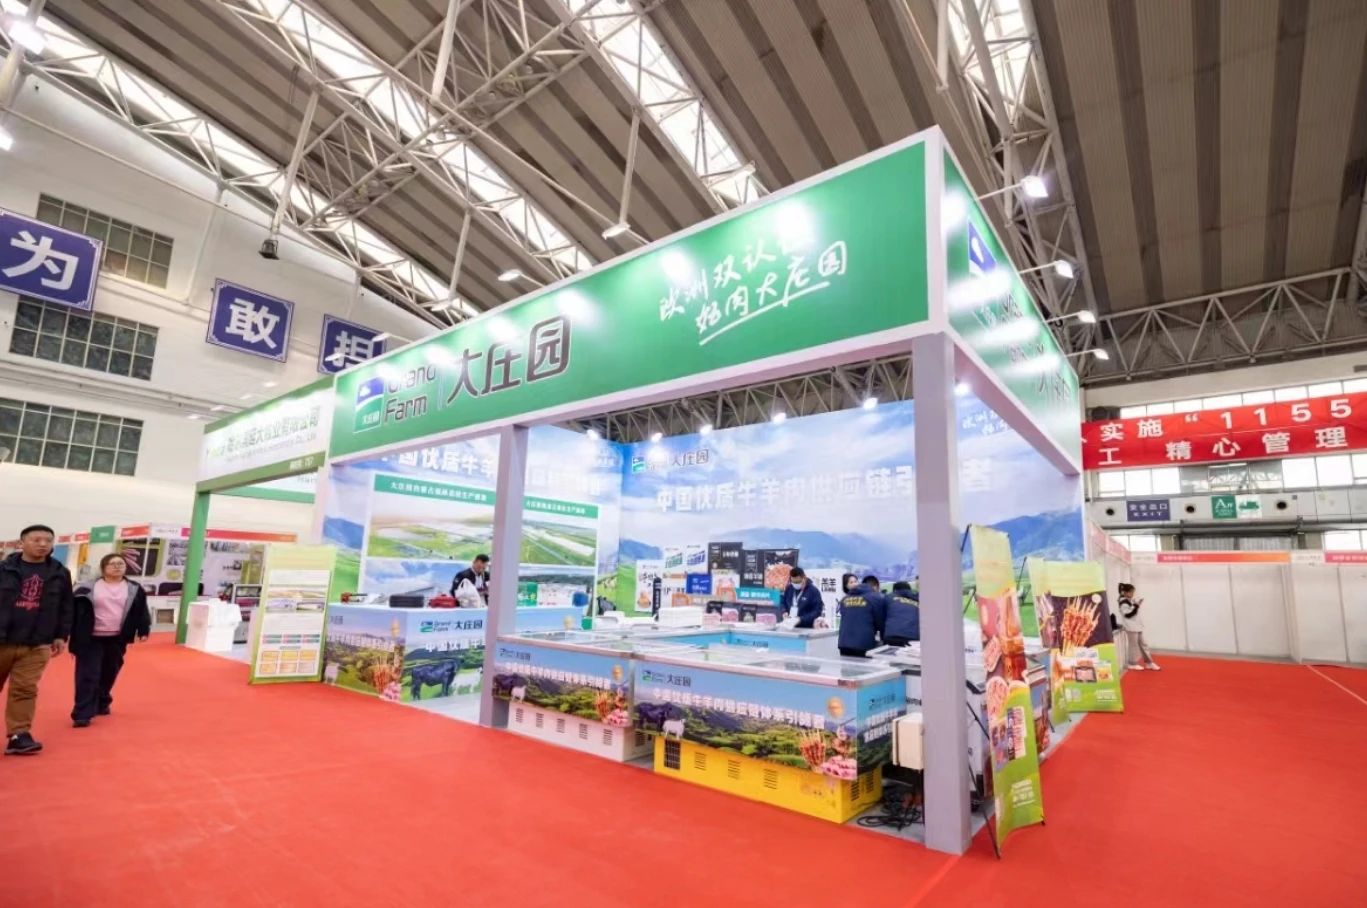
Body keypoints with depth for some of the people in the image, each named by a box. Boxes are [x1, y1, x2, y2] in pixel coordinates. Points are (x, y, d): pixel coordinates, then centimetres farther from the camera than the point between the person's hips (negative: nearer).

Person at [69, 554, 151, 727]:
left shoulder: (134, 590, 4)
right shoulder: (88, 588, -3)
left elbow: (141, 611, 8)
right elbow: (76, 612, -1)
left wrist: (143, 630, 0)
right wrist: (75, 638, -3)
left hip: (117, 639, 3)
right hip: (91, 639, -3)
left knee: (109, 674, 15)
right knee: (87, 676, -6)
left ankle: (102, 703, 35)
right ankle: (82, 714, -3)